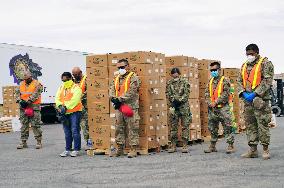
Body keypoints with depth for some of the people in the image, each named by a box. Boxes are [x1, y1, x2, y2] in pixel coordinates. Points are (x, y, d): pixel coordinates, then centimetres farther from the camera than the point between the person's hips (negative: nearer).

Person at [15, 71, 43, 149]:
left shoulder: (37, 84, -3)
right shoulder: (21, 84, 14)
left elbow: (35, 95, -14)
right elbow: (17, 93, 8)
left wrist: (27, 102, -21)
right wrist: (19, 101, -10)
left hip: (34, 107, -5)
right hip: (23, 108, 5)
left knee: (35, 125, -4)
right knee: (24, 125, 9)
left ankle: (39, 142, 4)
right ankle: (23, 142, 15)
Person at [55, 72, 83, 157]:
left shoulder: (76, 88, -6)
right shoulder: (61, 88, 16)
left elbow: (74, 100, -17)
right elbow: (57, 98, 7)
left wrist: (66, 107, -22)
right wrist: (60, 106, -13)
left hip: (74, 112, -6)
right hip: (65, 113, 6)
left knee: (75, 131, -8)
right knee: (67, 132, 11)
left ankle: (76, 150, -2)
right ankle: (67, 150, 18)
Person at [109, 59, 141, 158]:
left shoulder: (133, 77, -4)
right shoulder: (116, 78, 18)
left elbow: (131, 92, -15)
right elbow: (112, 90, 10)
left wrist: (119, 99, -18)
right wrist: (114, 99, -10)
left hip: (130, 107, -7)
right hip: (119, 107, 7)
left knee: (132, 129, -4)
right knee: (119, 128, 10)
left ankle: (133, 150, 0)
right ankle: (120, 149, 19)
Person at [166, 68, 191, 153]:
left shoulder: (185, 82, 0)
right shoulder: (169, 83, 7)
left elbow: (186, 94, -6)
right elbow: (168, 94, 2)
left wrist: (179, 101, -16)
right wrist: (173, 101, -13)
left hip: (184, 105, -2)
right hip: (173, 106, 2)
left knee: (185, 126, -1)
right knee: (173, 126, 4)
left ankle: (185, 145, 4)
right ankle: (173, 145, 10)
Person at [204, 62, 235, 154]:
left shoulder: (225, 80, -2)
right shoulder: (210, 81, 16)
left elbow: (226, 94, -12)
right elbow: (207, 94, 11)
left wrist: (216, 102, -15)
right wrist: (209, 103, -6)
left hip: (223, 107, -6)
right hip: (212, 109, 6)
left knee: (227, 127, -6)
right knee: (212, 128, 11)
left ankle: (230, 145, -1)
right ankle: (212, 146, 20)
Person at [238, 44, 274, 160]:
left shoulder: (265, 63, -1)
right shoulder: (244, 65, 17)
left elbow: (267, 81, -10)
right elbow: (240, 81, 17)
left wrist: (255, 94, -16)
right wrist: (243, 93, -2)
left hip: (260, 100, -6)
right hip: (247, 100, 6)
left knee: (263, 125, -5)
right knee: (250, 125, 7)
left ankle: (265, 150, 4)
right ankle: (253, 150, 13)